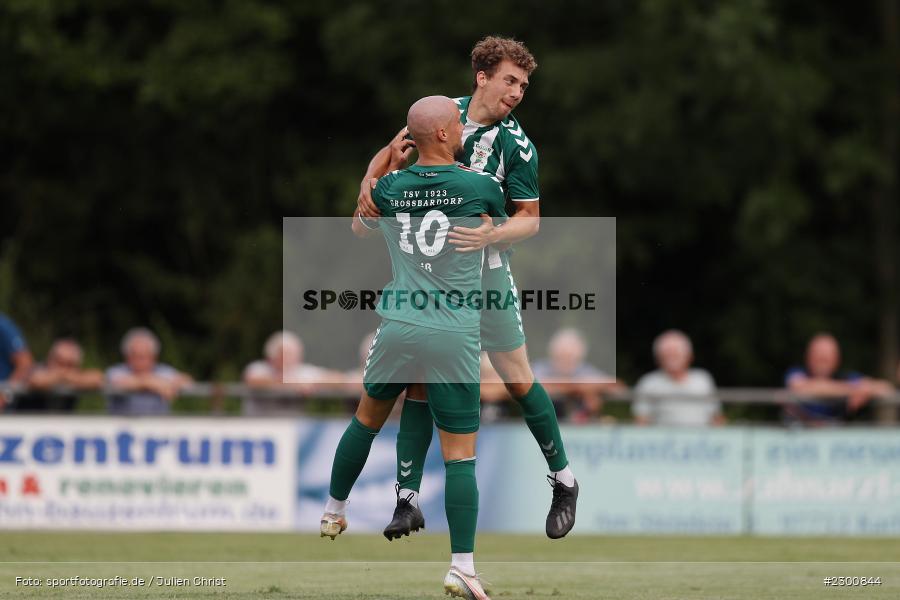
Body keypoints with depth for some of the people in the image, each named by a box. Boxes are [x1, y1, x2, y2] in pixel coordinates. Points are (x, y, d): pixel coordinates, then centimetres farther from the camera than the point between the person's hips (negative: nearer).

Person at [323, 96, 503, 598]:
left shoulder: (389, 188, 4)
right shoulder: (480, 188, -5)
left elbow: (359, 224, 27)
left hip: (398, 327, 3)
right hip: (456, 335, -3)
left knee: (368, 419, 27)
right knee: (460, 452, -1)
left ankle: (334, 514, 41)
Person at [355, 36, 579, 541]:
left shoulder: (517, 146, -12)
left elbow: (531, 220, -10)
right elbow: (392, 153, 13)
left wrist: (490, 236, -29)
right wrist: (369, 185, -6)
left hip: (484, 268, -3)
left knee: (518, 379, 0)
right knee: (419, 378, 0)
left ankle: (564, 481, 17)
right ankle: (408, 497, 2)